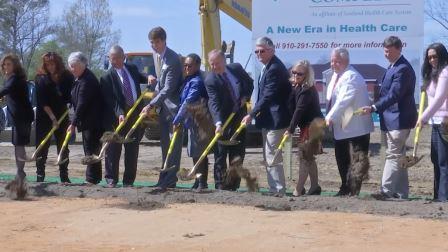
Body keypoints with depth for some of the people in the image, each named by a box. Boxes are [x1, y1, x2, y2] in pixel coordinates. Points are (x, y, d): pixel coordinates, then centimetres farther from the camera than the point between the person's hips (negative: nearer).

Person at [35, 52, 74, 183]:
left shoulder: (67, 76, -2)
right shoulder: (41, 78, -8)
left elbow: (70, 96, 3)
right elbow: (42, 102, -12)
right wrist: (53, 118, -17)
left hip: (62, 116, 2)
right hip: (44, 117, -2)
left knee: (63, 147, 4)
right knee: (42, 147, 0)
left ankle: (64, 177, 10)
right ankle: (40, 176, 5)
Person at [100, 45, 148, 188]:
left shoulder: (132, 69, 10)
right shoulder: (107, 77, -6)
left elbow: (140, 78, 31)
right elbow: (110, 100, -14)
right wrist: (119, 114, -28)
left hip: (135, 115, 4)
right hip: (116, 117, -4)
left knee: (132, 150, 7)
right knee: (113, 149, 2)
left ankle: (129, 180, 13)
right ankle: (111, 179, 11)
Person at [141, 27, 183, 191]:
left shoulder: (173, 60, -21)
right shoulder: (157, 55, 7)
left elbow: (168, 89, -25)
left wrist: (151, 105, -27)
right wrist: (155, 80, 5)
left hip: (174, 105, -9)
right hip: (162, 105, 9)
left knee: (174, 144, -6)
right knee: (165, 143, 12)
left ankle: (169, 179, -7)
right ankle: (166, 178, 19)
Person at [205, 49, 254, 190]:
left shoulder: (237, 68, -2)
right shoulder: (210, 80, -17)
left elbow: (249, 82, 15)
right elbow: (214, 103, -27)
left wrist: (245, 97, -4)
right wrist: (218, 123, -40)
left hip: (239, 118, 5)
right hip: (223, 122, -5)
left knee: (238, 154, 8)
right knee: (220, 155, -4)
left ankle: (233, 185, 15)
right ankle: (221, 186, 0)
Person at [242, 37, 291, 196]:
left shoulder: (275, 69, -19)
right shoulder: (268, 67, 14)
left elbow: (268, 96, -24)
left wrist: (252, 114, -23)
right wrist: (256, 113, 13)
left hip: (275, 121, -11)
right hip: (268, 120, 11)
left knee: (272, 157, -9)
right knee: (268, 157, 16)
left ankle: (278, 190, -3)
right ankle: (274, 189, 23)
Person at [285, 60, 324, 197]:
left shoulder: (307, 90, -18)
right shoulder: (298, 88, 10)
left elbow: (299, 110, -21)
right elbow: (292, 107, 8)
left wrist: (290, 129, -21)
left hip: (311, 127, -10)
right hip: (308, 126, 10)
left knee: (304, 158, -9)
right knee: (309, 159, 16)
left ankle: (298, 190, -8)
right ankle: (314, 188, 24)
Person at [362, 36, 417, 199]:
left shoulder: (403, 69, -17)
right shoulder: (393, 67, 15)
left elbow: (394, 95, -26)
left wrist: (374, 108, -31)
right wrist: (376, 108, 15)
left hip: (399, 120, -10)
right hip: (391, 120, 10)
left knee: (393, 156, -10)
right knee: (398, 157, 13)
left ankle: (386, 191, -12)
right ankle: (401, 193, 19)